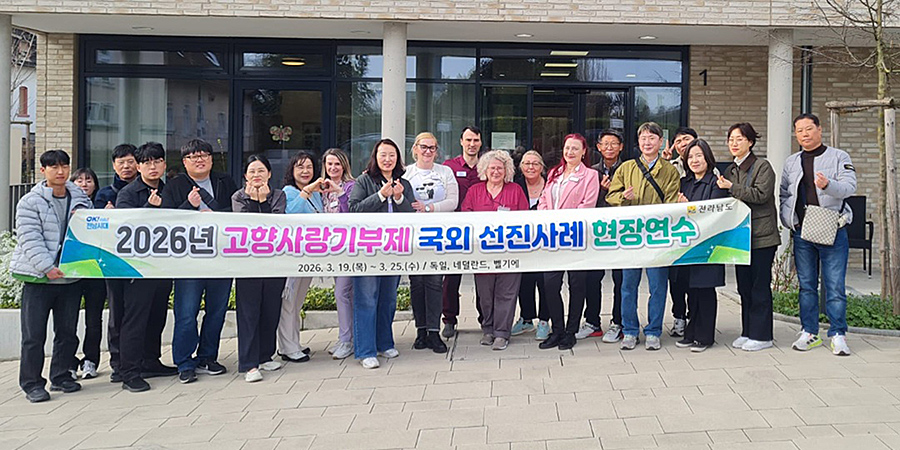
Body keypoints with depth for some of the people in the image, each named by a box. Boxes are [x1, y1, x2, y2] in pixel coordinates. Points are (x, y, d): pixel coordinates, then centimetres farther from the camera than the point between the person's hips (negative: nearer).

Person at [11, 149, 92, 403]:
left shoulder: (81, 199, 9)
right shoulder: (30, 203, -3)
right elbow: (30, 240, -10)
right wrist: (47, 267, -21)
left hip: (71, 275, 4)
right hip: (38, 277, -4)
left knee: (68, 331, 11)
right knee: (34, 334, 0)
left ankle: (61, 376, 25)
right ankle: (31, 383, 11)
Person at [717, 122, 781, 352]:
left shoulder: (762, 166, -5)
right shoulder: (730, 170, 16)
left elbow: (761, 194, -19)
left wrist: (732, 188, -18)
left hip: (761, 236, -7)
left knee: (760, 286, -2)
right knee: (744, 286, 11)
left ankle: (761, 335, 6)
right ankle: (747, 331, 20)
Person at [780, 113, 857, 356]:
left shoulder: (839, 157, 4)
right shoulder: (791, 162, 14)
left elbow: (850, 186, -10)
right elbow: (783, 195, 18)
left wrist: (828, 185, -30)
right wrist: (789, 220, 3)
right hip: (801, 232, 3)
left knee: (835, 285, -4)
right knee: (806, 285, 8)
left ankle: (837, 334, 4)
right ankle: (810, 333, 16)